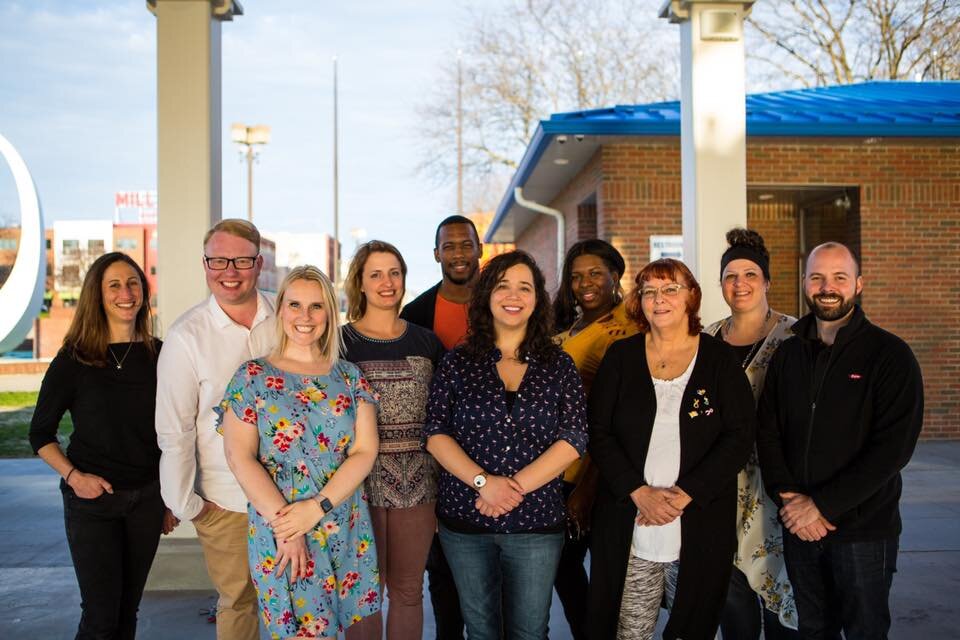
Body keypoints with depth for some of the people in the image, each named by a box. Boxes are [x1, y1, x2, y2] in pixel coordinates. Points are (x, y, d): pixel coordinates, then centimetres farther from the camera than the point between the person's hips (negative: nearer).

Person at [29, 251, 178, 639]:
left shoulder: (158, 355, 2)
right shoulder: (73, 359, -6)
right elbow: (41, 435, 0)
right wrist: (73, 475, -15)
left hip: (147, 497, 3)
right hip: (92, 500, -3)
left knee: (128, 608, 11)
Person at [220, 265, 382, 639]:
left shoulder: (349, 376, 8)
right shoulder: (253, 377, 1)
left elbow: (365, 450, 1)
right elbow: (240, 457, -5)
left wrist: (317, 507, -12)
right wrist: (284, 524, -14)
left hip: (347, 531, 3)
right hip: (279, 529, -3)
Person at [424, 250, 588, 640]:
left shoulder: (558, 366, 3)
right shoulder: (457, 363, 3)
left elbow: (573, 439, -5)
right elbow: (436, 434, -3)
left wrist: (517, 487, -15)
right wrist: (484, 481, -17)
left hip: (537, 523, 0)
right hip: (464, 523, 0)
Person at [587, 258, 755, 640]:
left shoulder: (719, 359, 2)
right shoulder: (621, 357, 5)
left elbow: (740, 436, -4)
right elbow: (598, 434, 1)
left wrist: (685, 494, -13)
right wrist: (639, 493, -13)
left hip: (701, 527, 0)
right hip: (629, 527, 1)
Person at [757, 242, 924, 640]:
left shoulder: (891, 356, -7)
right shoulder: (787, 354, 7)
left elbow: (893, 447, -15)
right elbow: (767, 433, 4)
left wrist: (823, 505, -18)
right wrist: (787, 498, -11)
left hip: (864, 530, -4)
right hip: (799, 528, 4)